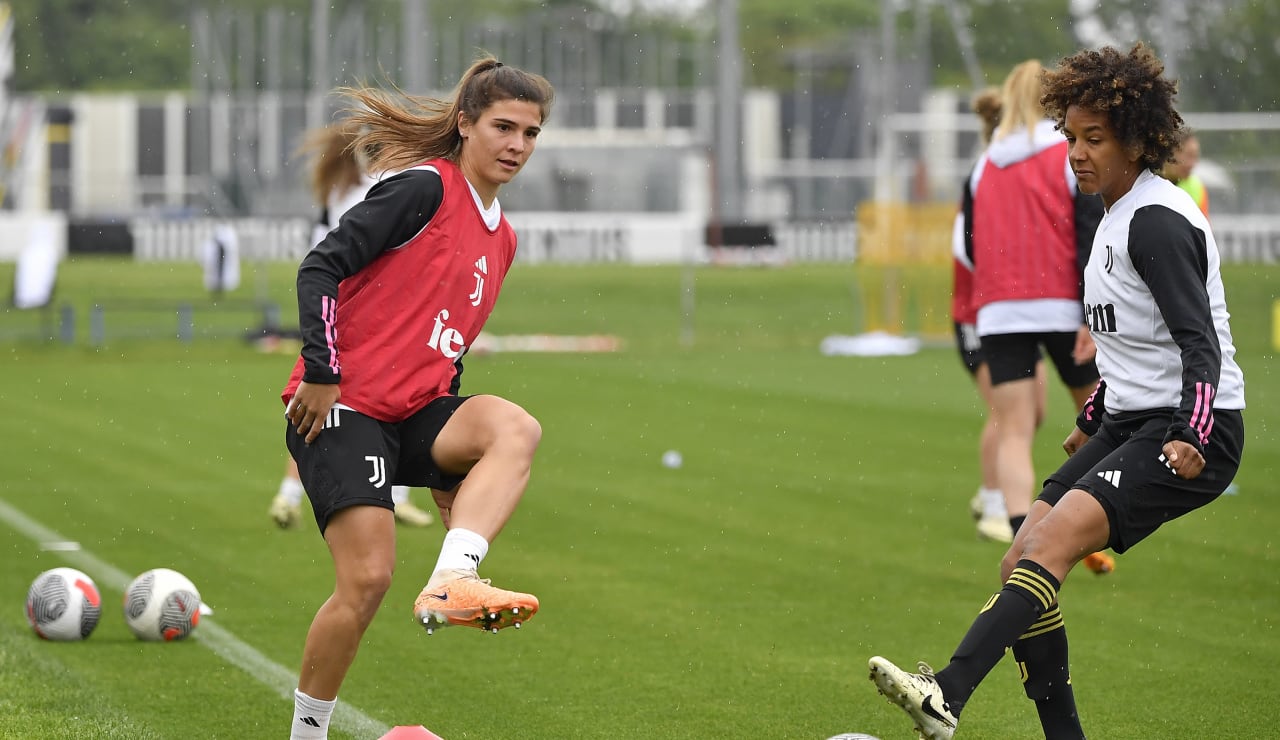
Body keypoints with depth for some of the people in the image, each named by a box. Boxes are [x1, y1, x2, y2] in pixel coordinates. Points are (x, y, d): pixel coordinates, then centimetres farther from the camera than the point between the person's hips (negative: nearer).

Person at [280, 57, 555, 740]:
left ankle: (451, 583, -37)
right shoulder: (423, 186, -7)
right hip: (339, 406, -7)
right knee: (368, 577, -16)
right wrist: (320, 374, -18)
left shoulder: (500, 236, 18)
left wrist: (452, 468, 25)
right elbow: (321, 267, -13)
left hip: (414, 415, 7)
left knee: (516, 428, -24)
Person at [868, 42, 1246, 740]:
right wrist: (1092, 422, 31)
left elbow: (1200, 343, -21)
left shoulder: (1158, 222, -14)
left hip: (1191, 436, -10)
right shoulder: (1118, 215, 16)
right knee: (1019, 567, -1)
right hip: (1132, 425, 10)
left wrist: (1189, 436, -33)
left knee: (1053, 538, -28)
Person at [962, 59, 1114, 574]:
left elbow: (970, 246, 13)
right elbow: (1091, 236, -10)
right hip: (1063, 308, -2)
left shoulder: (984, 166, 10)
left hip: (998, 314, 2)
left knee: (1013, 434, -3)